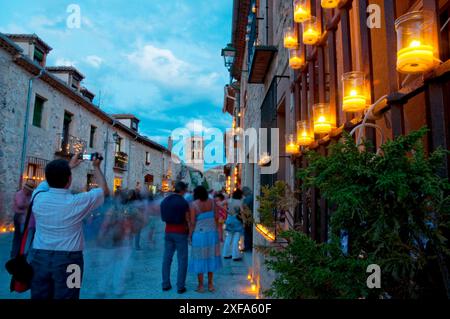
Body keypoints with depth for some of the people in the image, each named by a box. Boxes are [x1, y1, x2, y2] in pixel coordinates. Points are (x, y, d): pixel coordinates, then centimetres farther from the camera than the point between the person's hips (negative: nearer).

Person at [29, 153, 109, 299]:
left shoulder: (38, 197, -5)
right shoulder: (77, 202, -14)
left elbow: (48, 180, 20)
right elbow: (104, 190, 4)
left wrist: (69, 166, 28)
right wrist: (96, 167, 14)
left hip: (39, 257, 4)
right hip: (68, 259, -4)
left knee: (39, 296, 13)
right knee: (65, 296, 7)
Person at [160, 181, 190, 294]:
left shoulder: (165, 200, 4)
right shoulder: (184, 202, -14)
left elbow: (164, 217, 9)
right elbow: (188, 220, -10)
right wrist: (190, 232, 3)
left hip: (168, 232, 5)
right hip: (180, 233, -5)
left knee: (167, 258, 12)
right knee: (182, 260, 4)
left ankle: (165, 284, 20)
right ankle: (180, 286, 7)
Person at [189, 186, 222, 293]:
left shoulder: (193, 204, -12)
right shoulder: (211, 201, -1)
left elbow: (192, 222, -13)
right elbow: (217, 216, -1)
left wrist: (190, 235, -3)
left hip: (199, 233, -4)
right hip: (212, 233, 4)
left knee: (200, 259, 7)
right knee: (211, 257, 15)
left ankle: (201, 286, 16)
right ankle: (210, 284, 23)